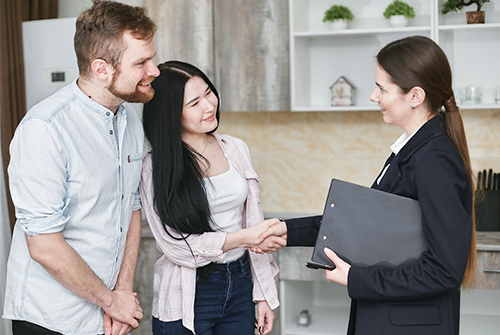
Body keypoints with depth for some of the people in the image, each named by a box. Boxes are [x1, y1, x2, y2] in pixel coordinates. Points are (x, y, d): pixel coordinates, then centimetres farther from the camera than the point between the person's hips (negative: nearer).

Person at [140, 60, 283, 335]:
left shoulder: (236, 149, 4)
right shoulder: (156, 167, -10)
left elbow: (255, 225, 8)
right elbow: (175, 245, -14)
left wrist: (263, 294, 7)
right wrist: (243, 237, -22)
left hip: (240, 285, 4)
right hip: (187, 299, -4)